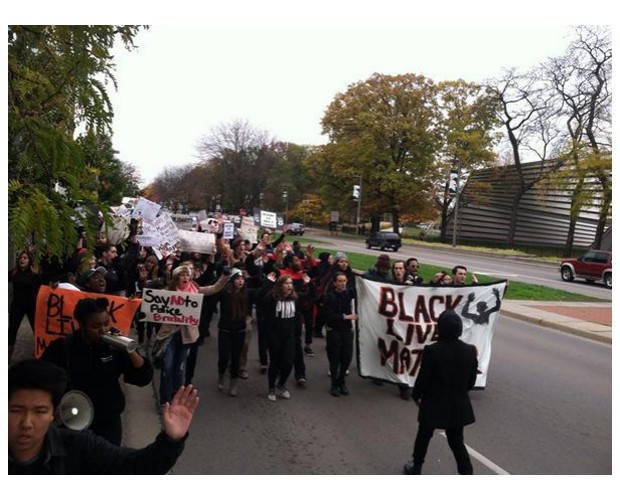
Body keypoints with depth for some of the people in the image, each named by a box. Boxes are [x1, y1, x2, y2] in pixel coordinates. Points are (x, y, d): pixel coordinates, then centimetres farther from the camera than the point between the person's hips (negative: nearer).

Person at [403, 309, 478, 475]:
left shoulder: (432, 350, -22)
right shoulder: (470, 351, -9)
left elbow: (423, 378, -13)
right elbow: (471, 381, 0)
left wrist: (416, 395, 6)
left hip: (433, 404, -2)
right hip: (458, 405, 3)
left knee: (423, 437, 20)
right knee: (457, 442, 16)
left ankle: (416, 467, 38)